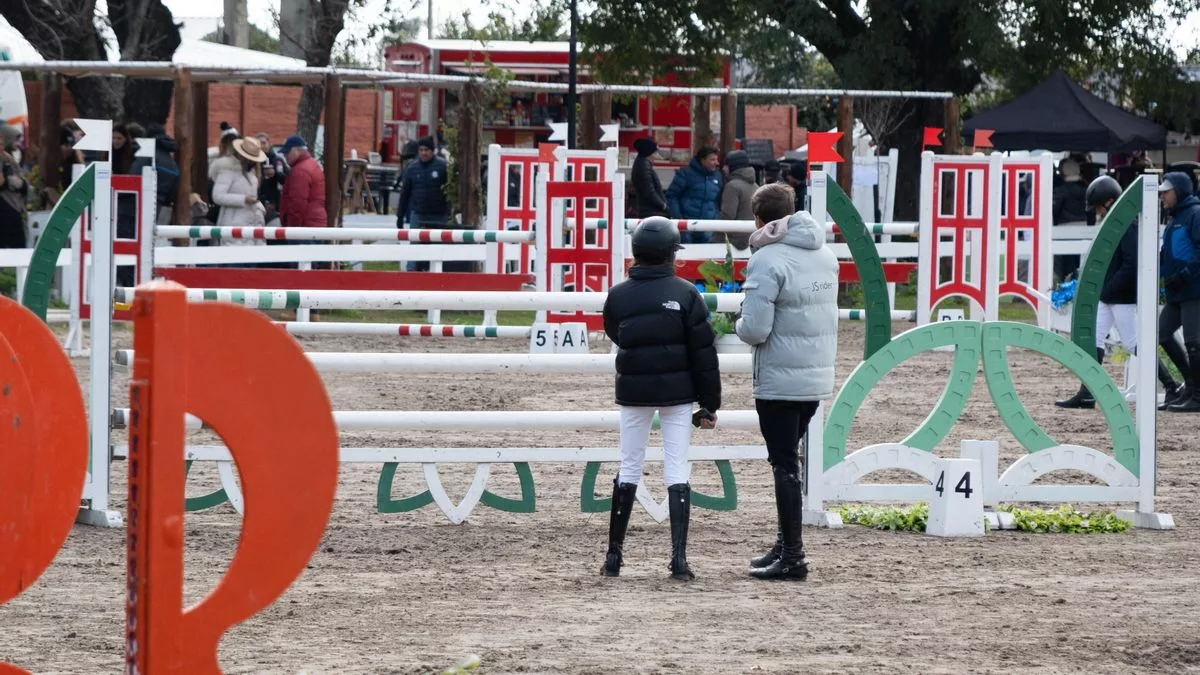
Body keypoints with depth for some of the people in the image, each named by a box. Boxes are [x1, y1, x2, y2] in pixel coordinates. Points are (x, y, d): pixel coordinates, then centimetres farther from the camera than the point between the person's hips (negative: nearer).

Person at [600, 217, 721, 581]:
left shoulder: (618, 296, -4)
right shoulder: (686, 294, -7)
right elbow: (703, 353, -6)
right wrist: (710, 403, -1)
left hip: (634, 391, 1)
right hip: (678, 392, -1)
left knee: (629, 469, 11)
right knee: (677, 472, 1)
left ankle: (614, 555, 12)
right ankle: (679, 558, -7)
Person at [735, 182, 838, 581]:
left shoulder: (768, 260, -17)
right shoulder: (825, 254, 8)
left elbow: (755, 329, -22)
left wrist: (738, 325, 0)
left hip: (780, 381, -8)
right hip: (819, 378, 8)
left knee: (784, 464, -2)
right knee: (788, 461, 20)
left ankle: (792, 558, 0)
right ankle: (786, 544, 26)